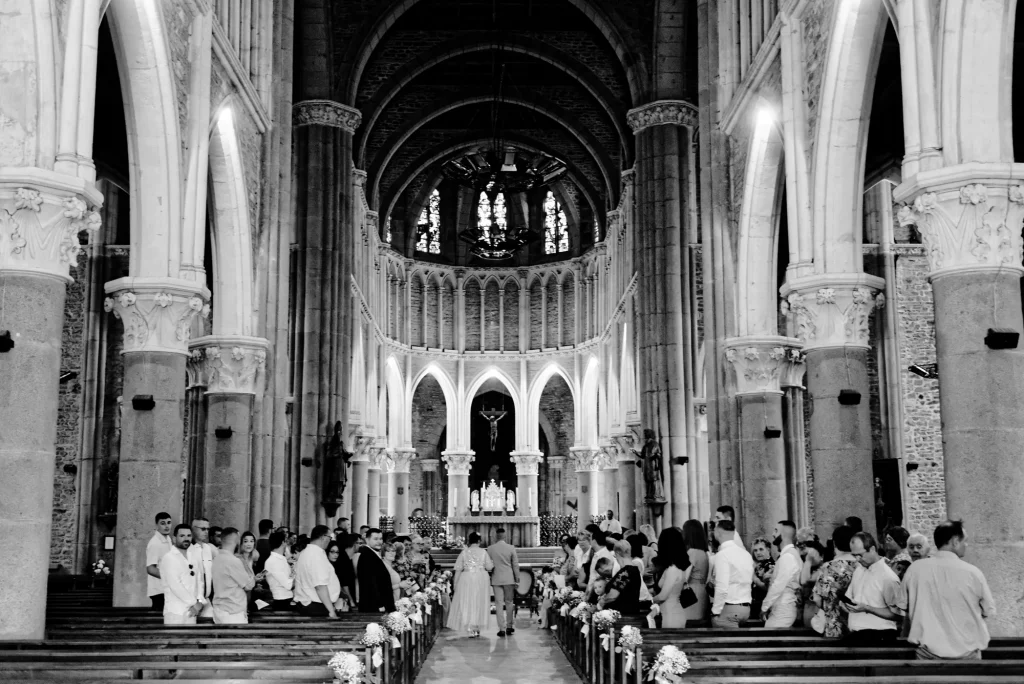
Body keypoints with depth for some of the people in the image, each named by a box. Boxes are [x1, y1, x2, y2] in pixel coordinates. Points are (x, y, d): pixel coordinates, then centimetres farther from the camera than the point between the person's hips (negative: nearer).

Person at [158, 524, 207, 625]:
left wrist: (200, 602, -5)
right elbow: (175, 585, -12)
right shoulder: (169, 558, -5)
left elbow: (199, 581, 12)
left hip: (191, 611, 6)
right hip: (176, 612, -6)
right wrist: (194, 602, -10)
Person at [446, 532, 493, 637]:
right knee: (480, 603, 11)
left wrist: (456, 583, 6)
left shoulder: (464, 552, -1)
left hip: (467, 579, 0)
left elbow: (458, 569, -1)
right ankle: (477, 628, 16)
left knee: (467, 603, 4)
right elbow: (489, 567, 0)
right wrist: (492, 562, 22)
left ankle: (471, 629, -7)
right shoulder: (483, 552, -2)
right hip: (481, 579, 1)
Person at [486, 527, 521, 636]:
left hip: (496, 579, 0)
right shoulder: (511, 548, -6)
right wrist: (517, 578, 7)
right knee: (509, 602, 12)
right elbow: (515, 565, -2)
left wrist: (488, 579, 15)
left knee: (498, 603, 3)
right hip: (509, 579, 0)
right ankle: (509, 626, 17)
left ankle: (502, 629, 0)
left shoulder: (490, 549, -3)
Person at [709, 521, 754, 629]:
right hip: (746, 607, 8)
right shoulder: (746, 553, 11)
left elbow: (722, 587, -19)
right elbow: (751, 580, 15)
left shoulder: (722, 554, -14)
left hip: (729, 608, -8)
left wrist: (716, 611, -14)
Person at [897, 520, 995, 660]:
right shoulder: (972, 573, -12)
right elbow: (989, 612, 0)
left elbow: (903, 608, 5)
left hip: (928, 653, 2)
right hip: (967, 652, -1)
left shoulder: (915, 569, -6)